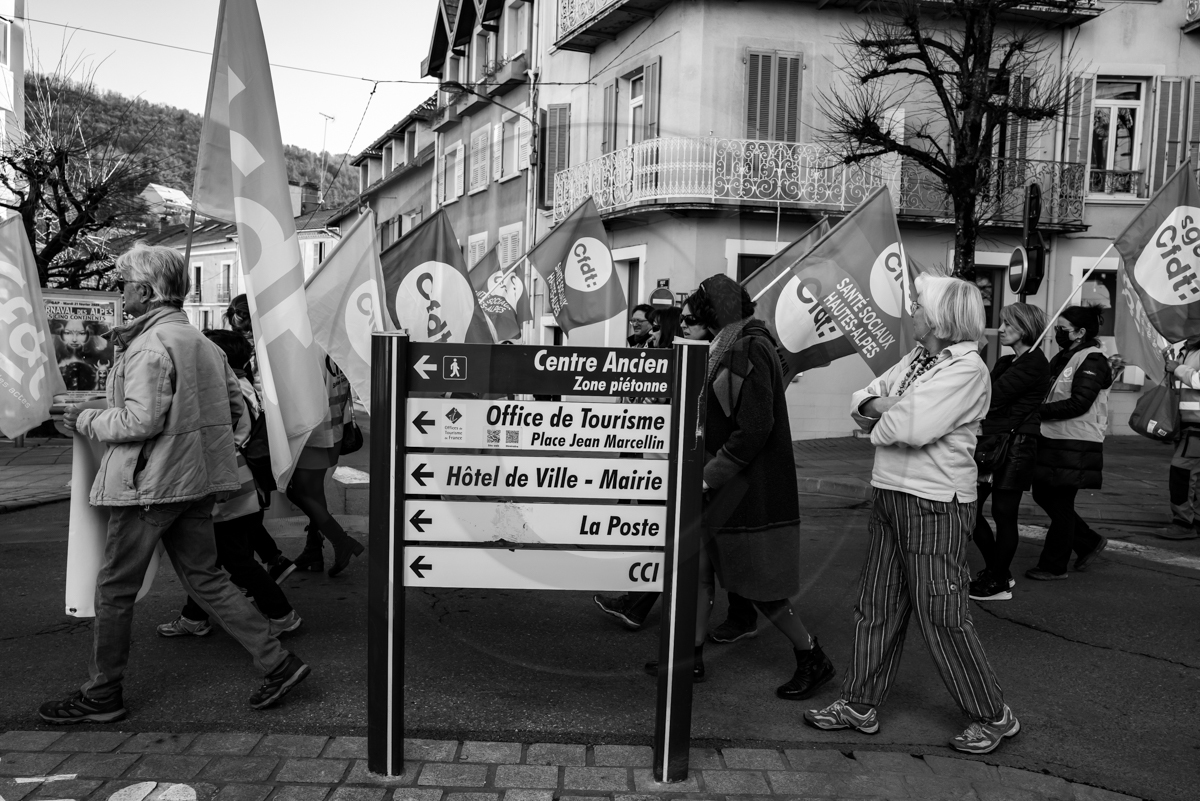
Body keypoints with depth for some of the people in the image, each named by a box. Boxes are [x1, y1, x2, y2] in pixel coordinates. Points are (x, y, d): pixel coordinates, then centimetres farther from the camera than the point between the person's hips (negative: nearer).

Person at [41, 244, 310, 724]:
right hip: (195, 482, 9)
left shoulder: (150, 346, -16)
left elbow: (141, 420, -22)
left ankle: (102, 697, 22)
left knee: (114, 590, 8)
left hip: (149, 484, -8)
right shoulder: (202, 342, 11)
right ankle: (278, 663, 10)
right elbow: (235, 406, 15)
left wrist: (86, 421, -7)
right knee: (205, 579, 14)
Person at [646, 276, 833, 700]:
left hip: (750, 490, -10)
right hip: (727, 487, 10)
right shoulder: (728, 350, 12)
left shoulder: (747, 352, -18)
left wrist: (711, 475, -20)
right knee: (700, 566, 13)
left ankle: (813, 660, 19)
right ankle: (692, 658, 25)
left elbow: (755, 428, -24)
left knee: (758, 586, 2)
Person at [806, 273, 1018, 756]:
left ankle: (992, 716, 19)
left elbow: (913, 427, -25)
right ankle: (860, 704, 25)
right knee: (875, 606, 13)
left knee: (943, 616, 0)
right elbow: (860, 401, 13)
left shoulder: (966, 368, -14)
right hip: (890, 498, 8)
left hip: (936, 506, -8)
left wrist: (879, 417, -5)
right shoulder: (915, 358, 12)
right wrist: (878, 404, -9)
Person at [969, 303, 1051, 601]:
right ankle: (997, 571, 24)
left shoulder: (1034, 362, -10)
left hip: (1015, 445, -9)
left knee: (1004, 513, 0)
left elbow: (995, 396, -17)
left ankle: (998, 583, 13)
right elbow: (987, 398, 9)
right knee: (970, 508, 8)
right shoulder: (1005, 362, 19)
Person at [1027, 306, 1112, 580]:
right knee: (1043, 495, 13)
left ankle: (1053, 567, 12)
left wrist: (1038, 411, -21)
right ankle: (1090, 542, 30)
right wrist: (1038, 410, -3)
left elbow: (1078, 403, -21)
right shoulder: (1062, 358, 15)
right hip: (1052, 440, 9)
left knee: (1060, 504, 0)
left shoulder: (1092, 361, -12)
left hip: (1076, 446, -9)